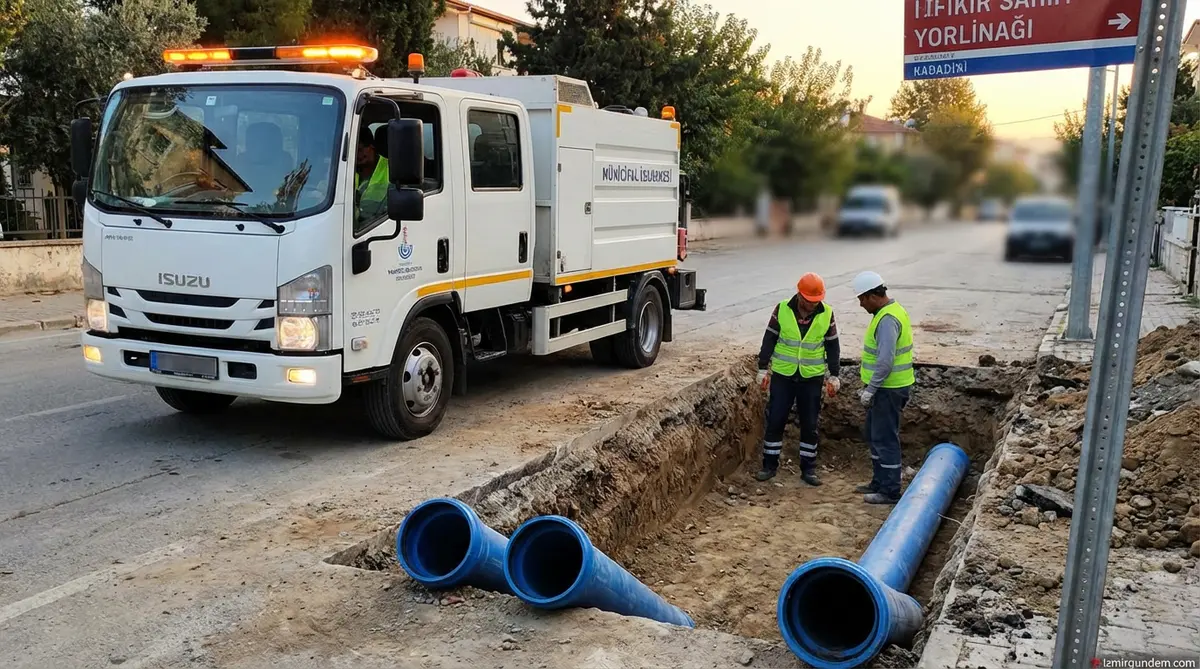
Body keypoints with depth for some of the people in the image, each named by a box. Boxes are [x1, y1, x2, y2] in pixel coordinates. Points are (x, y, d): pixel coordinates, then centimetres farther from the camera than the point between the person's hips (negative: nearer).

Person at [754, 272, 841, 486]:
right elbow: (769, 339, -1)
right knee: (775, 421, 2)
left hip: (812, 378, 1)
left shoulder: (827, 314, -5)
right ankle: (769, 466, 14)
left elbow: (832, 346, 5)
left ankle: (808, 469, 17)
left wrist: (833, 375, 4)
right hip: (782, 375, -1)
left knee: (810, 425, 6)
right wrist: (763, 368, -2)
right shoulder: (782, 309, -8)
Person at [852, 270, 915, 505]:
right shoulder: (891, 311, 11)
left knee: (885, 438, -2)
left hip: (888, 389, -11)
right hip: (885, 387, 11)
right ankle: (879, 482, 31)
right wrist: (869, 386, 21)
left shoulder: (887, 320, -22)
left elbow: (885, 361, -28)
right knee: (874, 435, 19)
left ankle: (890, 491, 7)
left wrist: (870, 389, -21)